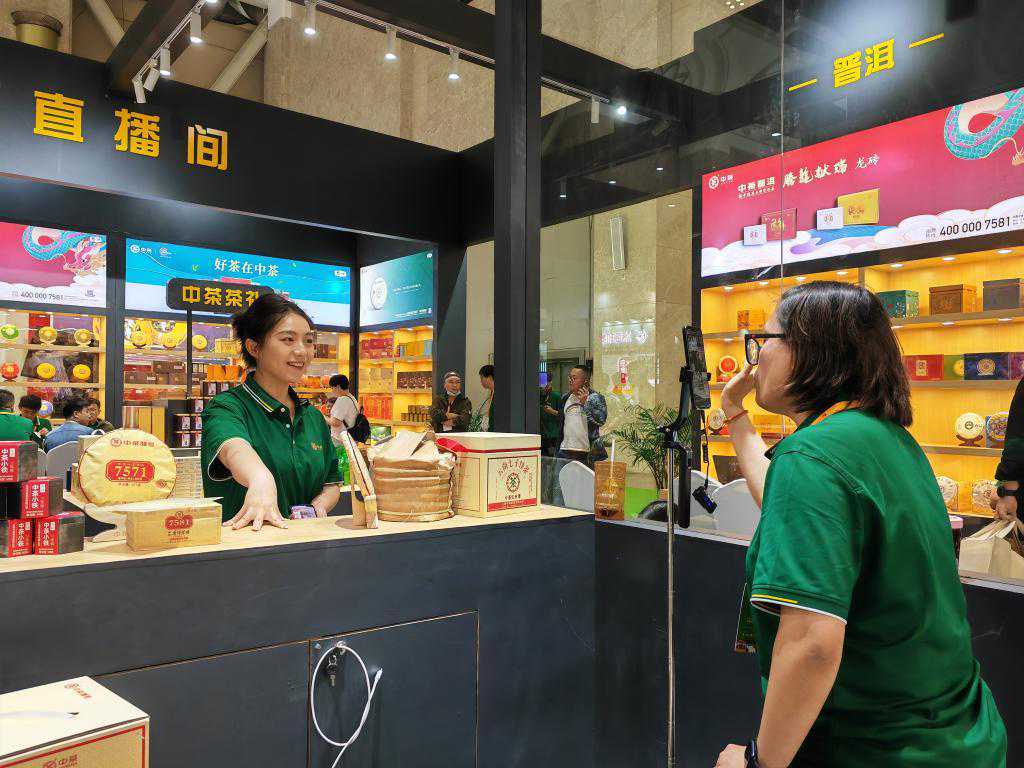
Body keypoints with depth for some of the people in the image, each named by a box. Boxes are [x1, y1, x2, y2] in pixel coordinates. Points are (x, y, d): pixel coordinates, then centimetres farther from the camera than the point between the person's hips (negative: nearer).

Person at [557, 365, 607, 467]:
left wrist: (585, 403, -21)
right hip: (565, 451, 5)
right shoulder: (565, 398, 14)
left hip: (587, 453, -5)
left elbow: (601, 420, -17)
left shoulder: (595, 398, -2)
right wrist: (558, 449, 19)